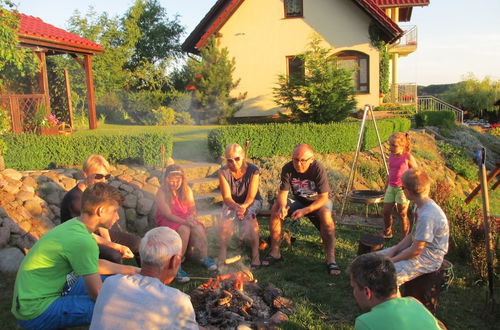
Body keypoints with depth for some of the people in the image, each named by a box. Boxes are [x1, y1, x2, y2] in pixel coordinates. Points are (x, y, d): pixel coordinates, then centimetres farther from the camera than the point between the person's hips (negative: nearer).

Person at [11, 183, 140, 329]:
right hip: (36, 313, -10)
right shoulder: (83, 242, -27)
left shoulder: (74, 224, 2)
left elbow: (96, 264, 16)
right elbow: (97, 294, -20)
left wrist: (132, 270, 16)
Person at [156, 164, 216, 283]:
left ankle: (204, 257, -10)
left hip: (185, 219, 4)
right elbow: (168, 214, -19)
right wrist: (184, 221, -31)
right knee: (184, 229, -35)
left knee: (199, 228, -27)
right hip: (167, 221, -4)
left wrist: (191, 216, -19)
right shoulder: (161, 193, -12)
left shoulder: (186, 190, 4)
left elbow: (193, 208, 4)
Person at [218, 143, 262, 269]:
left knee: (249, 216, -34)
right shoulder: (223, 172, -14)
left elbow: (251, 197, -20)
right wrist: (236, 207, -39)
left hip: (251, 202, -1)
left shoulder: (253, 171, -18)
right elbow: (227, 197, -17)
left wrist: (244, 207, -42)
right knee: (227, 218, -31)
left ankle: (255, 254, -27)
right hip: (232, 203, 1)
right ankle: (223, 254, -24)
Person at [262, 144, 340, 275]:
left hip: (318, 201, -3)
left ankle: (331, 259, -28)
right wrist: (282, 207, -38)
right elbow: (282, 193, -14)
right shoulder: (287, 169, -17)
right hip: (298, 199, 4)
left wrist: (305, 211, -41)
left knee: (325, 214, -37)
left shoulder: (318, 169, -28)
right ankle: (275, 252, -11)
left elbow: (323, 198, -28)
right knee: (275, 208, -20)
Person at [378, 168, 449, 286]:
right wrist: (392, 251, 1)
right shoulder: (420, 206, 1)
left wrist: (391, 260, -12)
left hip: (429, 258, -10)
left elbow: (416, 251, -24)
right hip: (418, 248, 10)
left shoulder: (427, 216, -29)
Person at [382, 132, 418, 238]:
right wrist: (386, 187, 22)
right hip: (391, 188, 6)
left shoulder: (408, 157, -10)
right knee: (386, 211, 8)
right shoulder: (391, 157, 8)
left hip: (403, 189, -6)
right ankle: (387, 233, 28)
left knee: (402, 214, 0)